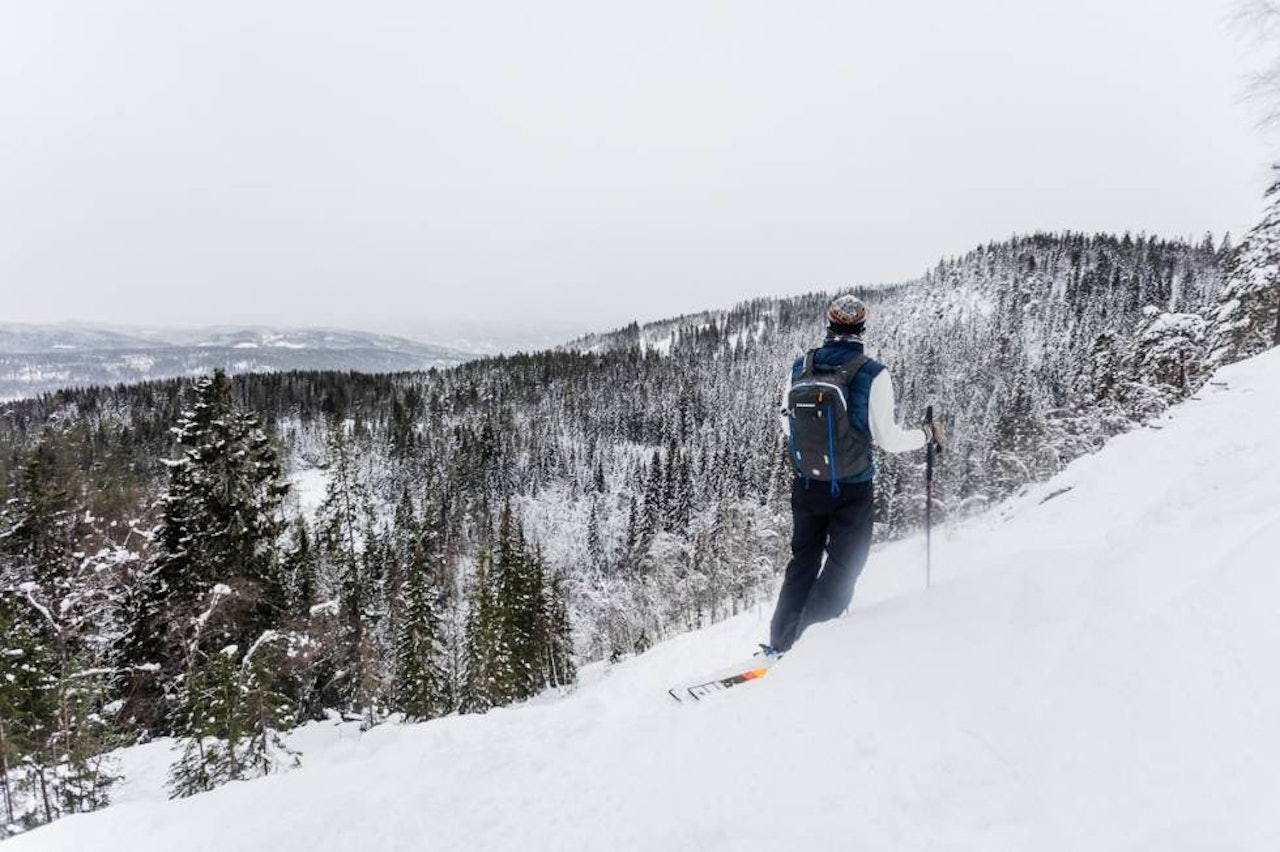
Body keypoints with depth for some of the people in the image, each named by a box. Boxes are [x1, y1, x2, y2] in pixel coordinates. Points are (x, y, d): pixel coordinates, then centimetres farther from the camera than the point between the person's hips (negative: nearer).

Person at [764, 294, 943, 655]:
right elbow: (888, 438, -12)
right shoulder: (872, 373, -16)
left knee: (804, 560, 19)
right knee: (844, 564, 12)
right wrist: (928, 433, 6)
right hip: (852, 489, -4)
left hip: (806, 484, 4)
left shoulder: (800, 367, -4)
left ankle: (780, 643, 22)